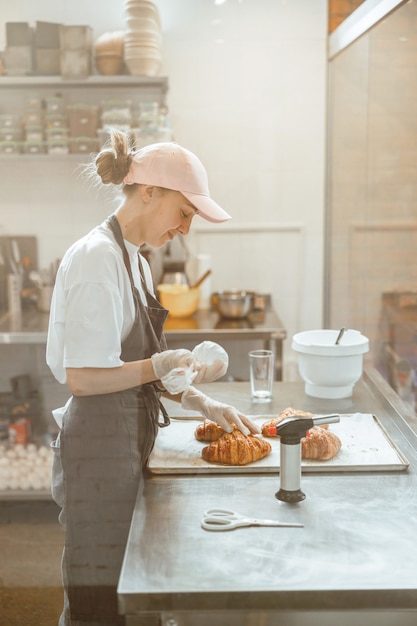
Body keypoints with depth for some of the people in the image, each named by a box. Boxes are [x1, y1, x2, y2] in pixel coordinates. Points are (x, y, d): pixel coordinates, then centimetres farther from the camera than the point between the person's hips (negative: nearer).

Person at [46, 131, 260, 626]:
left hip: (125, 447, 9)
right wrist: (159, 366, -31)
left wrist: (203, 404, 7)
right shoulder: (97, 256, -17)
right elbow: (82, 377, -21)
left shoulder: (132, 259, 13)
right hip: (99, 453, -9)